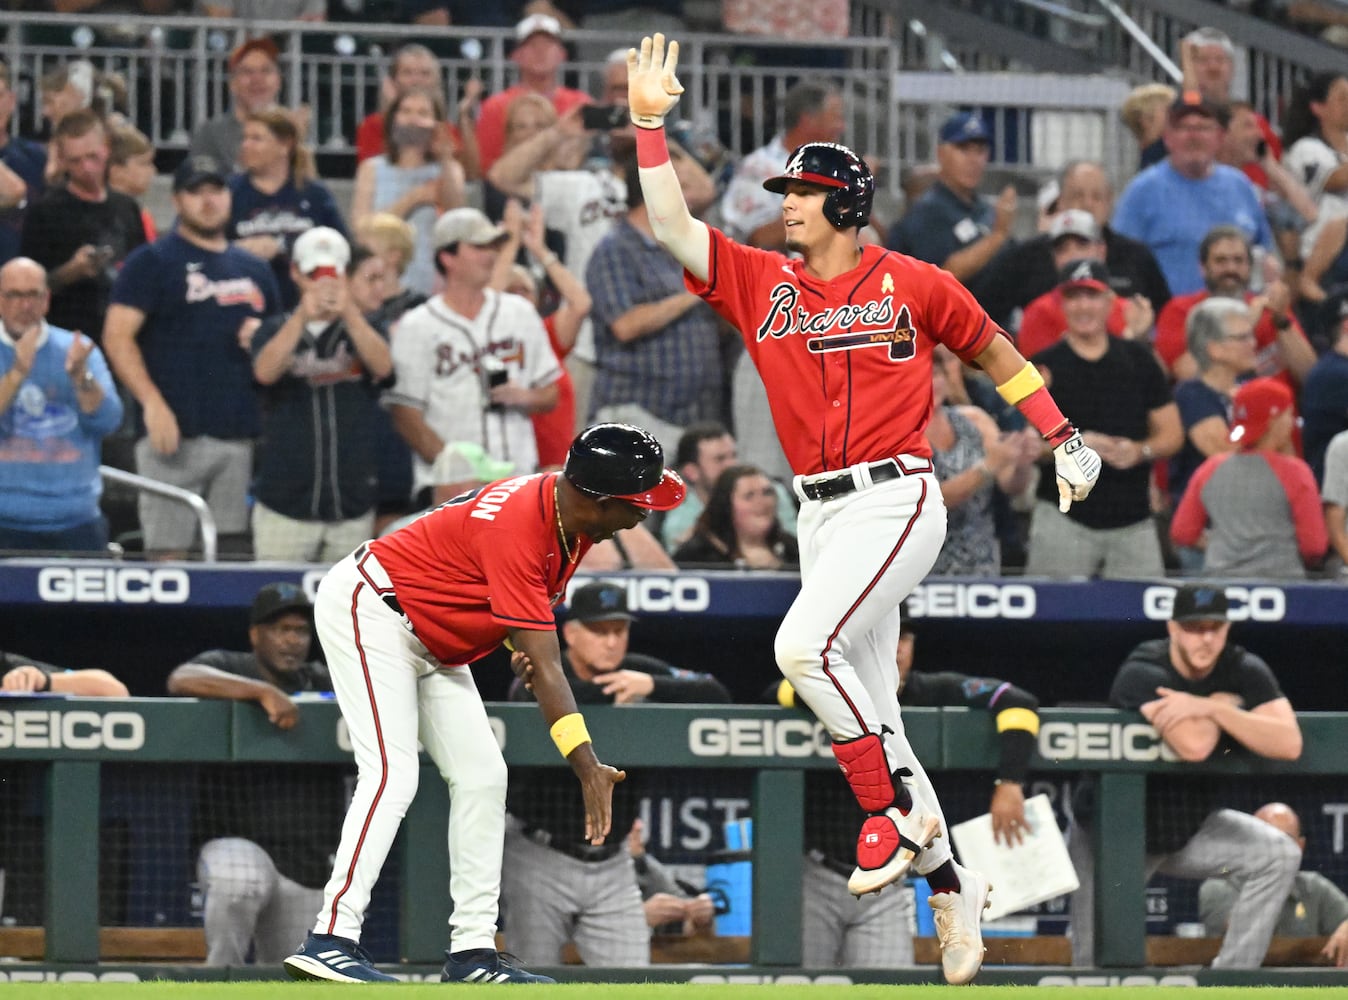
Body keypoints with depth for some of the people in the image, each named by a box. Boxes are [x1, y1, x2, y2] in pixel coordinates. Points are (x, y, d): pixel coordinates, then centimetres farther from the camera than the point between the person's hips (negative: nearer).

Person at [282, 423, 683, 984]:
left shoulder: (569, 511, -5)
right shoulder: (519, 530, -33)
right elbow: (545, 669, -37)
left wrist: (526, 636, -5)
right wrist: (588, 768, -41)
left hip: (433, 641, 10)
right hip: (369, 607, -10)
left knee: (482, 777, 3)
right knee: (392, 774, -23)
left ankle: (473, 950, 2)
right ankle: (331, 940, -29)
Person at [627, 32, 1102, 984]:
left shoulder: (910, 284, -1)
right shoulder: (763, 284, 8)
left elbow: (995, 350, 10)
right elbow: (673, 226, 0)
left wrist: (1065, 439, 7)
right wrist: (649, 123, -9)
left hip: (896, 501, -6)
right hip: (820, 513, 6)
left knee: (805, 645, -27)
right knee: (869, 715, 6)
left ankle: (897, 809, -14)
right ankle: (951, 881, 15)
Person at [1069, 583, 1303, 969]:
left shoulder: (1244, 671, -7)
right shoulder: (1142, 673, -22)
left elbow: (1289, 744, -22)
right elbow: (1193, 745, -37)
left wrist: (1210, 708, -29)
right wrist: (1225, 701, -18)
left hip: (1191, 828, 4)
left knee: (1278, 855, -17)